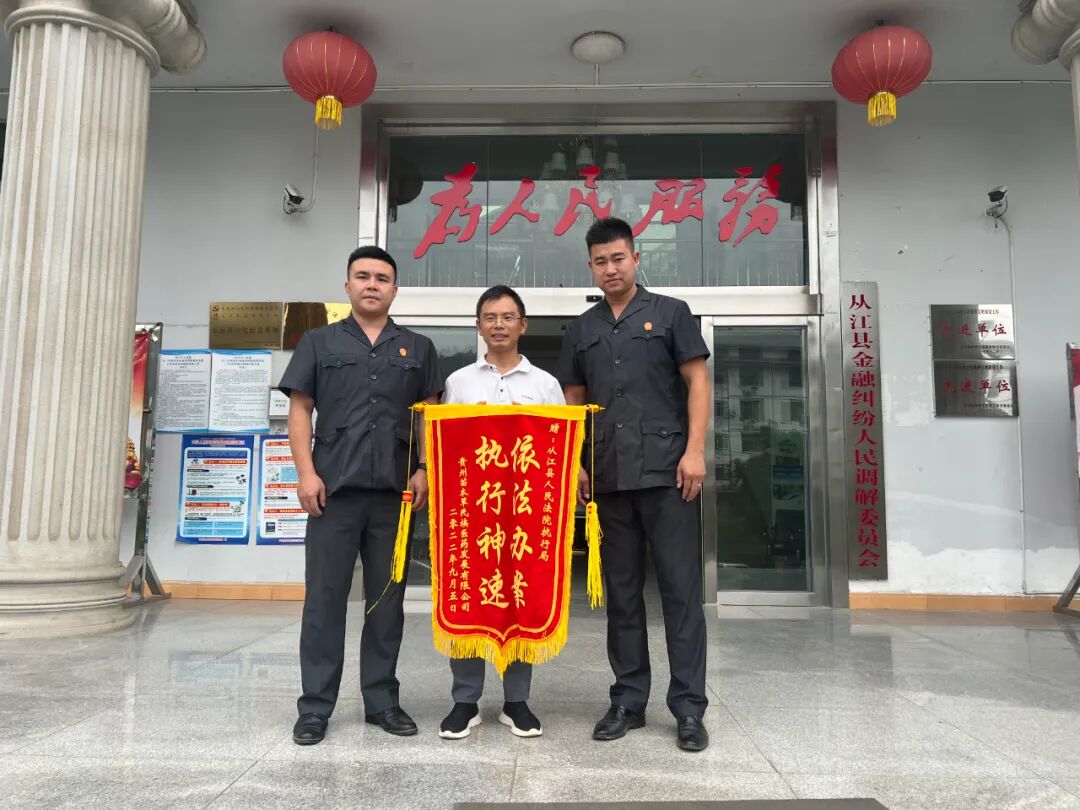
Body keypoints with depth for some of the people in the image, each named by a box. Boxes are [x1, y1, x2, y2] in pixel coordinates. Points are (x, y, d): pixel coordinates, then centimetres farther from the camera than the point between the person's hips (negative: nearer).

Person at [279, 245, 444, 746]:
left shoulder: (417, 349, 12)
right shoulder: (319, 343, 9)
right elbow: (299, 410, 5)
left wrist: (423, 471, -2)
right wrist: (307, 473, -6)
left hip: (395, 492, 1)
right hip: (334, 489, -1)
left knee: (387, 598, 8)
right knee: (324, 597, 3)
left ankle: (382, 699, 20)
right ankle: (315, 706, 13)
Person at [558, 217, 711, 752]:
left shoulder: (670, 313, 6)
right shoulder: (582, 329, 16)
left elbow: (698, 383, 1)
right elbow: (573, 402, 16)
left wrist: (695, 450, -10)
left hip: (666, 470, -3)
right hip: (608, 476, 4)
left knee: (680, 588, -1)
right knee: (622, 591, 9)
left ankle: (688, 708, 8)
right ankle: (628, 700, 20)